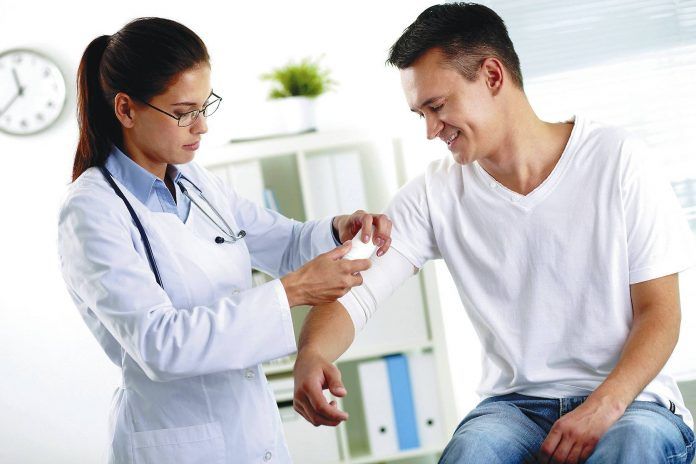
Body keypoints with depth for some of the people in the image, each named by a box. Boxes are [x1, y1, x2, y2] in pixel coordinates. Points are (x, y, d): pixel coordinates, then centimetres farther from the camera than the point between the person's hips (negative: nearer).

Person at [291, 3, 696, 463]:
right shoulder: (435, 195, 0)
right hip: (516, 403, 2)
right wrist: (313, 353, -30)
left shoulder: (617, 160, -6)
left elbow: (659, 311, -5)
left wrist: (604, 406, -21)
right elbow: (354, 290, -7)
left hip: (626, 395, -1)